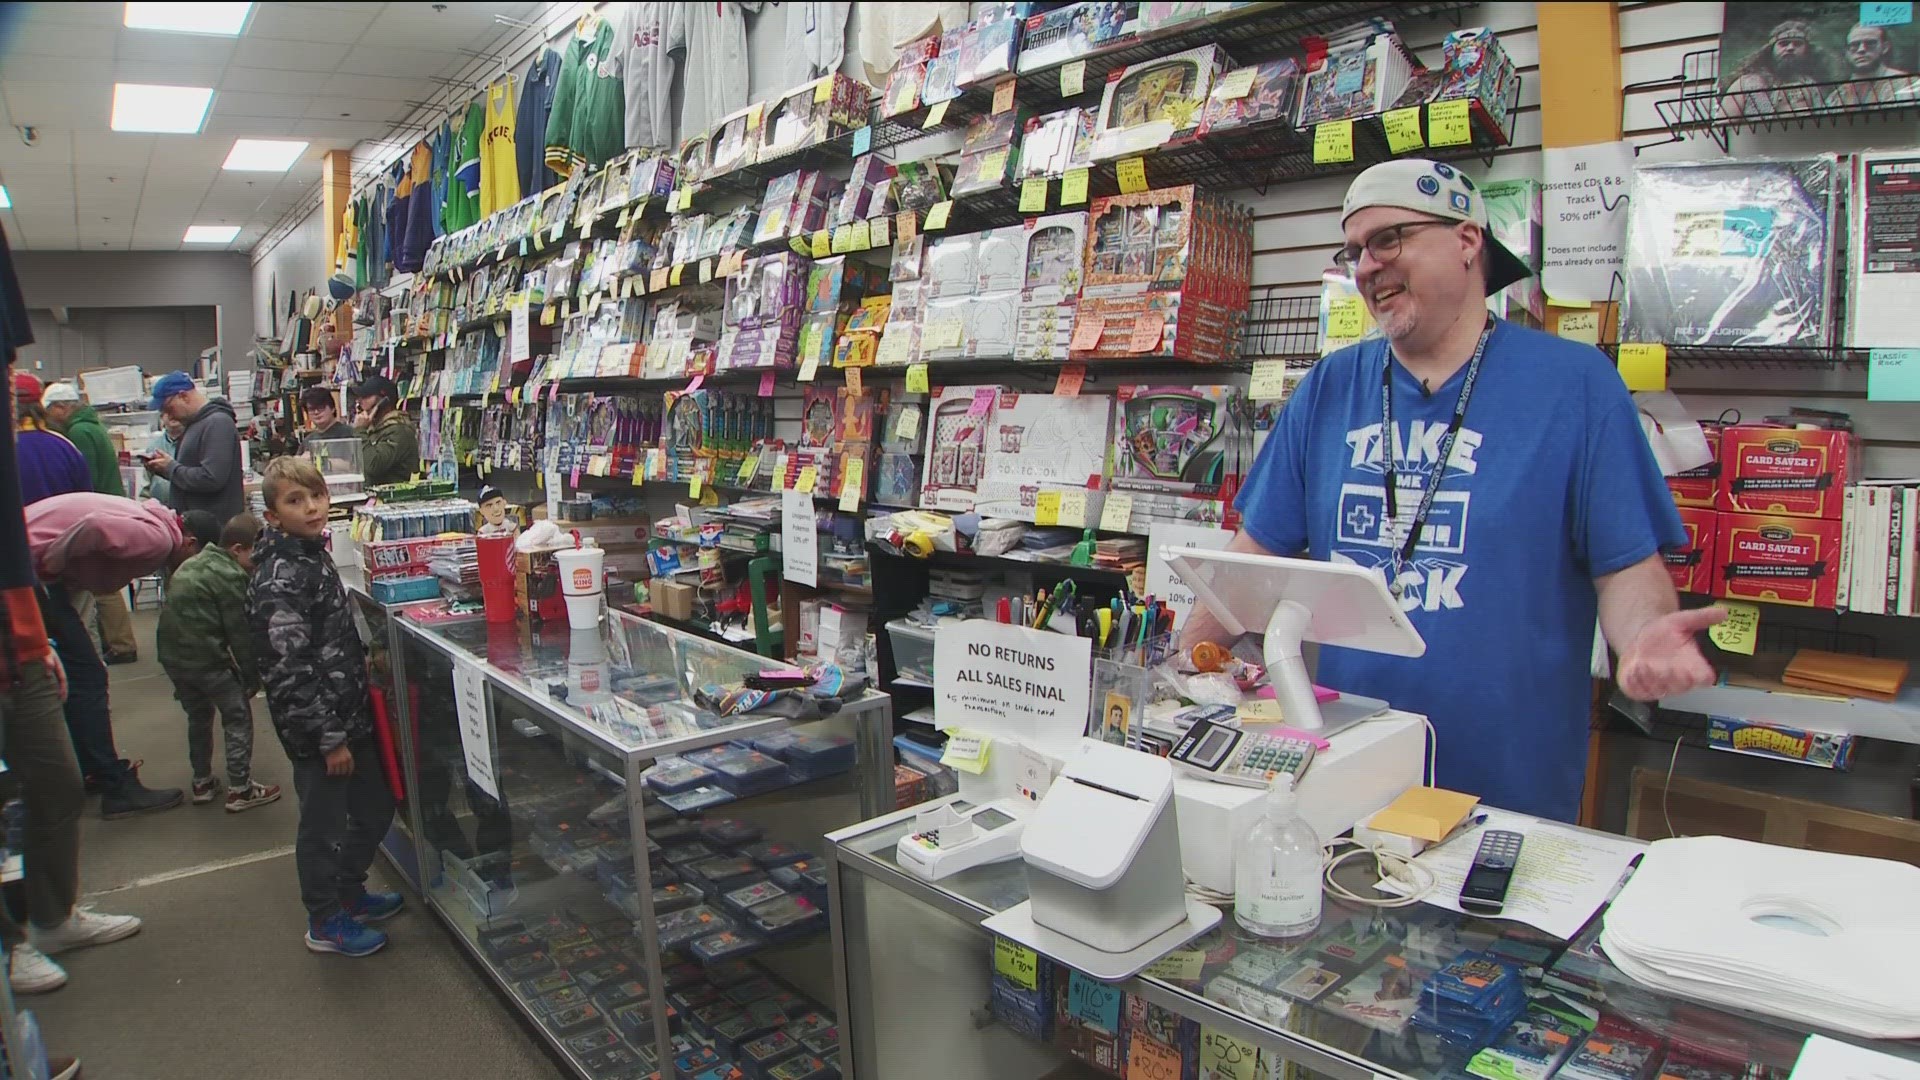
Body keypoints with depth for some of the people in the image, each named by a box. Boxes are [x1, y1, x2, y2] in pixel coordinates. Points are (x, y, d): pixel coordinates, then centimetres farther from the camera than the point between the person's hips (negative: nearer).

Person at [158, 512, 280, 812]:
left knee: (198, 716, 24)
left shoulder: (191, 565, 15)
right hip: (206, 659, -9)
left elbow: (184, 616, 20)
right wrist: (252, 675, -4)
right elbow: (239, 632, -13)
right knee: (238, 717, 4)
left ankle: (202, 783, 34)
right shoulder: (231, 576, -14)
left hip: (171, 655, 9)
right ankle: (239, 789, 8)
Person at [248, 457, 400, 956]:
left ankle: (349, 893, 41)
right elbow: (289, 671, -23)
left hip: (348, 714, 9)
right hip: (316, 728, -9)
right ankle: (326, 923, 26)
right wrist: (329, 738, -20)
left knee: (374, 808, 20)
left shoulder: (312, 554, 6)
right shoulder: (279, 579, -22)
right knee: (323, 825, 8)